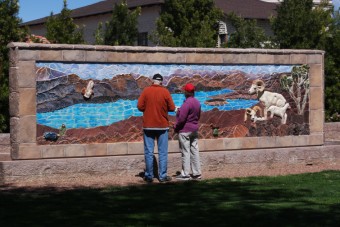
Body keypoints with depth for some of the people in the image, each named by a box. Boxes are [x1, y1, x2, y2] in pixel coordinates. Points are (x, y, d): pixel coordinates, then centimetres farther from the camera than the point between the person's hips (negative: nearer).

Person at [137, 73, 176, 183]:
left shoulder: (146, 91, -4)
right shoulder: (165, 92, -4)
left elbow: (140, 106, -5)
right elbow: (172, 108, -2)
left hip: (148, 125, 0)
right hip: (162, 126, 0)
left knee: (149, 152, 4)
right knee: (163, 152, 5)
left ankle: (149, 176, 5)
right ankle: (162, 176, 5)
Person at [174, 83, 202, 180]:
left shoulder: (187, 103, -19)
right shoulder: (197, 102, 7)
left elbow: (181, 118, -20)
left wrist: (175, 127, -6)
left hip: (185, 130, -8)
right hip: (195, 130, 8)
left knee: (185, 152, -3)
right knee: (194, 151, 10)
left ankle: (185, 174, 0)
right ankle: (196, 173, 13)